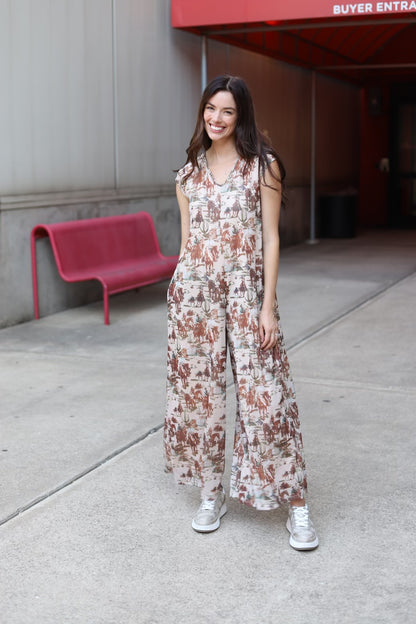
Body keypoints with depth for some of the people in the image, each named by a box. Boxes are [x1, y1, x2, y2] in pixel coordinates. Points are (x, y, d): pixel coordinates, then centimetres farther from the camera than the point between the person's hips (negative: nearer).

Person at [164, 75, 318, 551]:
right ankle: (211, 493, 24)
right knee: (199, 390, 8)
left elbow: (270, 238, -4)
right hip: (193, 288, 4)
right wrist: (184, 294, 13)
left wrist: (268, 305, -10)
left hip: (246, 286, -4)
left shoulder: (262, 165, -1)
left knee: (265, 393, -4)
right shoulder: (189, 173, 10)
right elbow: (187, 241, 14)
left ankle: (296, 505, 6)